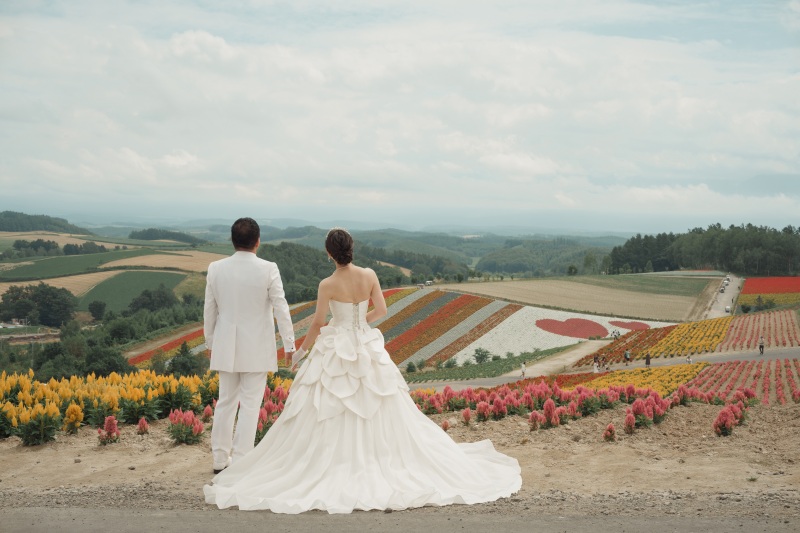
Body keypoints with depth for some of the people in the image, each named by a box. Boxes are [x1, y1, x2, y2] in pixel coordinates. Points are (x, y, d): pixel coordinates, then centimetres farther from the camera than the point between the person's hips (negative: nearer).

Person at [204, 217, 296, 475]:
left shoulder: (215, 268, -3)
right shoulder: (268, 269, -13)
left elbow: (209, 310, 5)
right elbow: (281, 309, -10)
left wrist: (210, 343, 18)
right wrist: (289, 345, -2)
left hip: (226, 347, 4)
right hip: (256, 349, -4)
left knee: (226, 401, 16)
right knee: (250, 404, 3)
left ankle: (220, 459, 24)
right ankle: (240, 462, 6)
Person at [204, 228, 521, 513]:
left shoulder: (328, 285, -15)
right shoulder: (369, 275, -6)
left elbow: (317, 325, -11)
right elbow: (381, 310, -1)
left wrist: (301, 352, 3)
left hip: (336, 352, -3)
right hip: (367, 348, 4)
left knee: (330, 416, 6)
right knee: (380, 412, 15)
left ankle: (336, 469, 8)